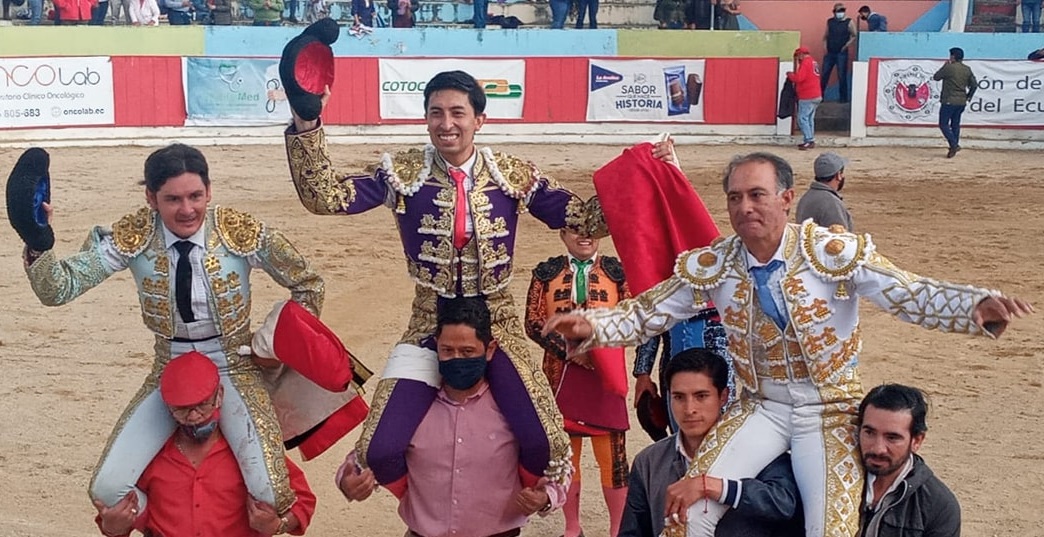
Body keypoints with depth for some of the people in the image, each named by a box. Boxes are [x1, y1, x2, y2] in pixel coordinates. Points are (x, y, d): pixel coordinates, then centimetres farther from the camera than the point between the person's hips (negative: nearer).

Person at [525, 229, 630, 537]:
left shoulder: (616, 271, 4)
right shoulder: (546, 272, 4)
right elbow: (533, 322, -2)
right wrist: (570, 349, -14)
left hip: (604, 375, -1)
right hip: (561, 374, 1)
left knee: (612, 451, 0)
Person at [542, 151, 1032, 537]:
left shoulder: (835, 252, -15)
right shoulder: (711, 266, -6)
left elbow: (911, 295, -20)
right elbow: (647, 313, 0)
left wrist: (978, 307, -39)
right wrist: (592, 326, -19)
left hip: (828, 409, -3)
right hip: (761, 408, 3)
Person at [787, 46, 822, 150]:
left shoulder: (805, 63, -12)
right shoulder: (813, 63, 17)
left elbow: (799, 78, -21)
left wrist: (790, 75, -4)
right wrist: (794, 74, 11)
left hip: (807, 97, -9)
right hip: (816, 96, 10)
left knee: (802, 118, -7)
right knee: (810, 119, 13)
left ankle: (808, 140, -12)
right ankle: (811, 141, 13)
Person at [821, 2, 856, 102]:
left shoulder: (849, 22, -3)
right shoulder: (829, 21, 8)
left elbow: (855, 36, -4)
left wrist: (846, 46, -12)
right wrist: (825, 45, 4)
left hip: (842, 53, -4)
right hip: (830, 53, 4)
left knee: (842, 76, -2)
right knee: (824, 75, 3)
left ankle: (843, 98, 6)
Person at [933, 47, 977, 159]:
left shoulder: (949, 68, -13)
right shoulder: (967, 70, 7)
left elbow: (936, 77, 0)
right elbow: (974, 85, 8)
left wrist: (945, 65, 8)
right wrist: (968, 97, 19)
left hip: (949, 101, -7)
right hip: (962, 102, 7)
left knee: (943, 124, -1)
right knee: (955, 124, 15)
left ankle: (954, 145, -15)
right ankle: (954, 147, 14)